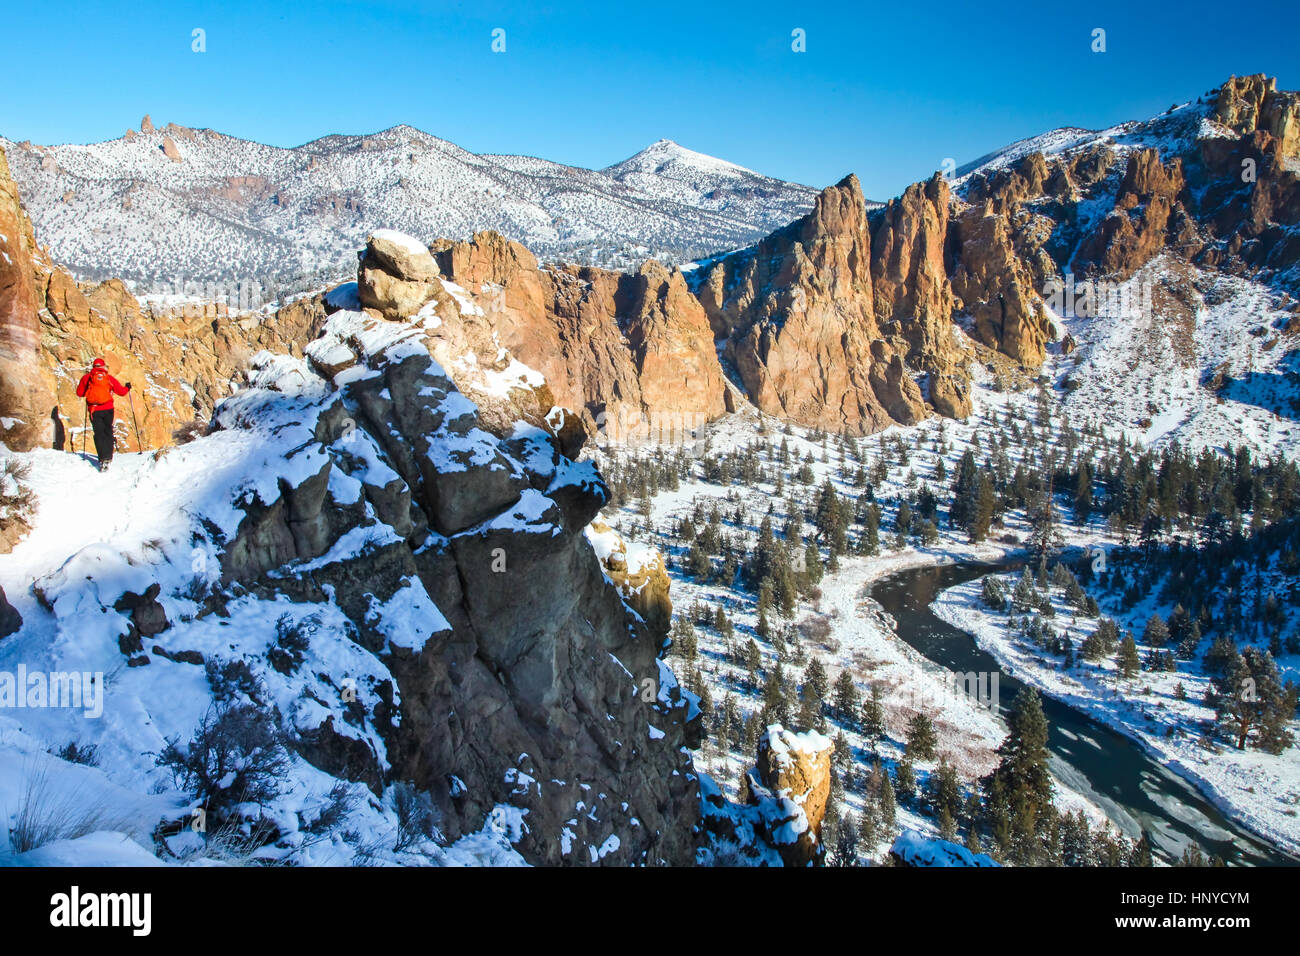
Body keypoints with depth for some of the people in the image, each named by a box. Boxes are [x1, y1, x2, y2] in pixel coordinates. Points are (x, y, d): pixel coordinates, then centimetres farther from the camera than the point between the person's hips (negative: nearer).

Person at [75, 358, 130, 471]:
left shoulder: (86, 377, 4)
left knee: (99, 434, 0)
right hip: (108, 409, 1)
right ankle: (109, 456, 17)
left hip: (94, 410, -1)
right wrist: (127, 387, 29)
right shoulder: (109, 378, 4)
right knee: (108, 432, 16)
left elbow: (79, 393, 9)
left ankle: (103, 458, -12)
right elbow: (122, 391, 7)